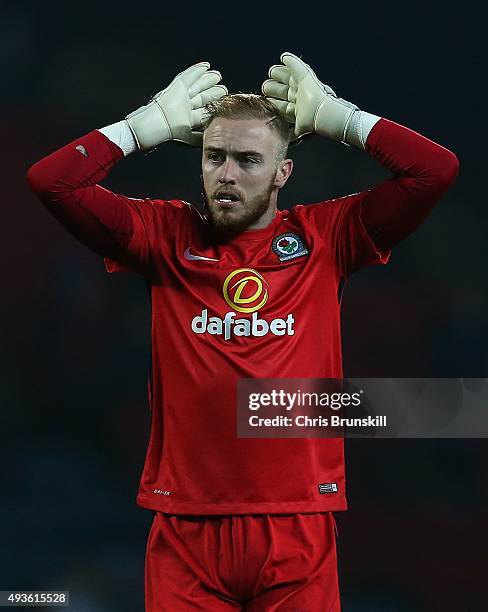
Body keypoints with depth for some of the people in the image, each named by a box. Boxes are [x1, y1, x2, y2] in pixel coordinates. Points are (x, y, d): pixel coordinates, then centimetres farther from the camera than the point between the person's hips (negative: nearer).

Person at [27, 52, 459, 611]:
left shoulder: (323, 239, 5)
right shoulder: (168, 236, 6)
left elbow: (436, 169, -2)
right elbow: (51, 181, -1)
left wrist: (333, 115, 3)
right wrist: (153, 122, 3)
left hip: (298, 527, 0)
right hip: (186, 525, 0)